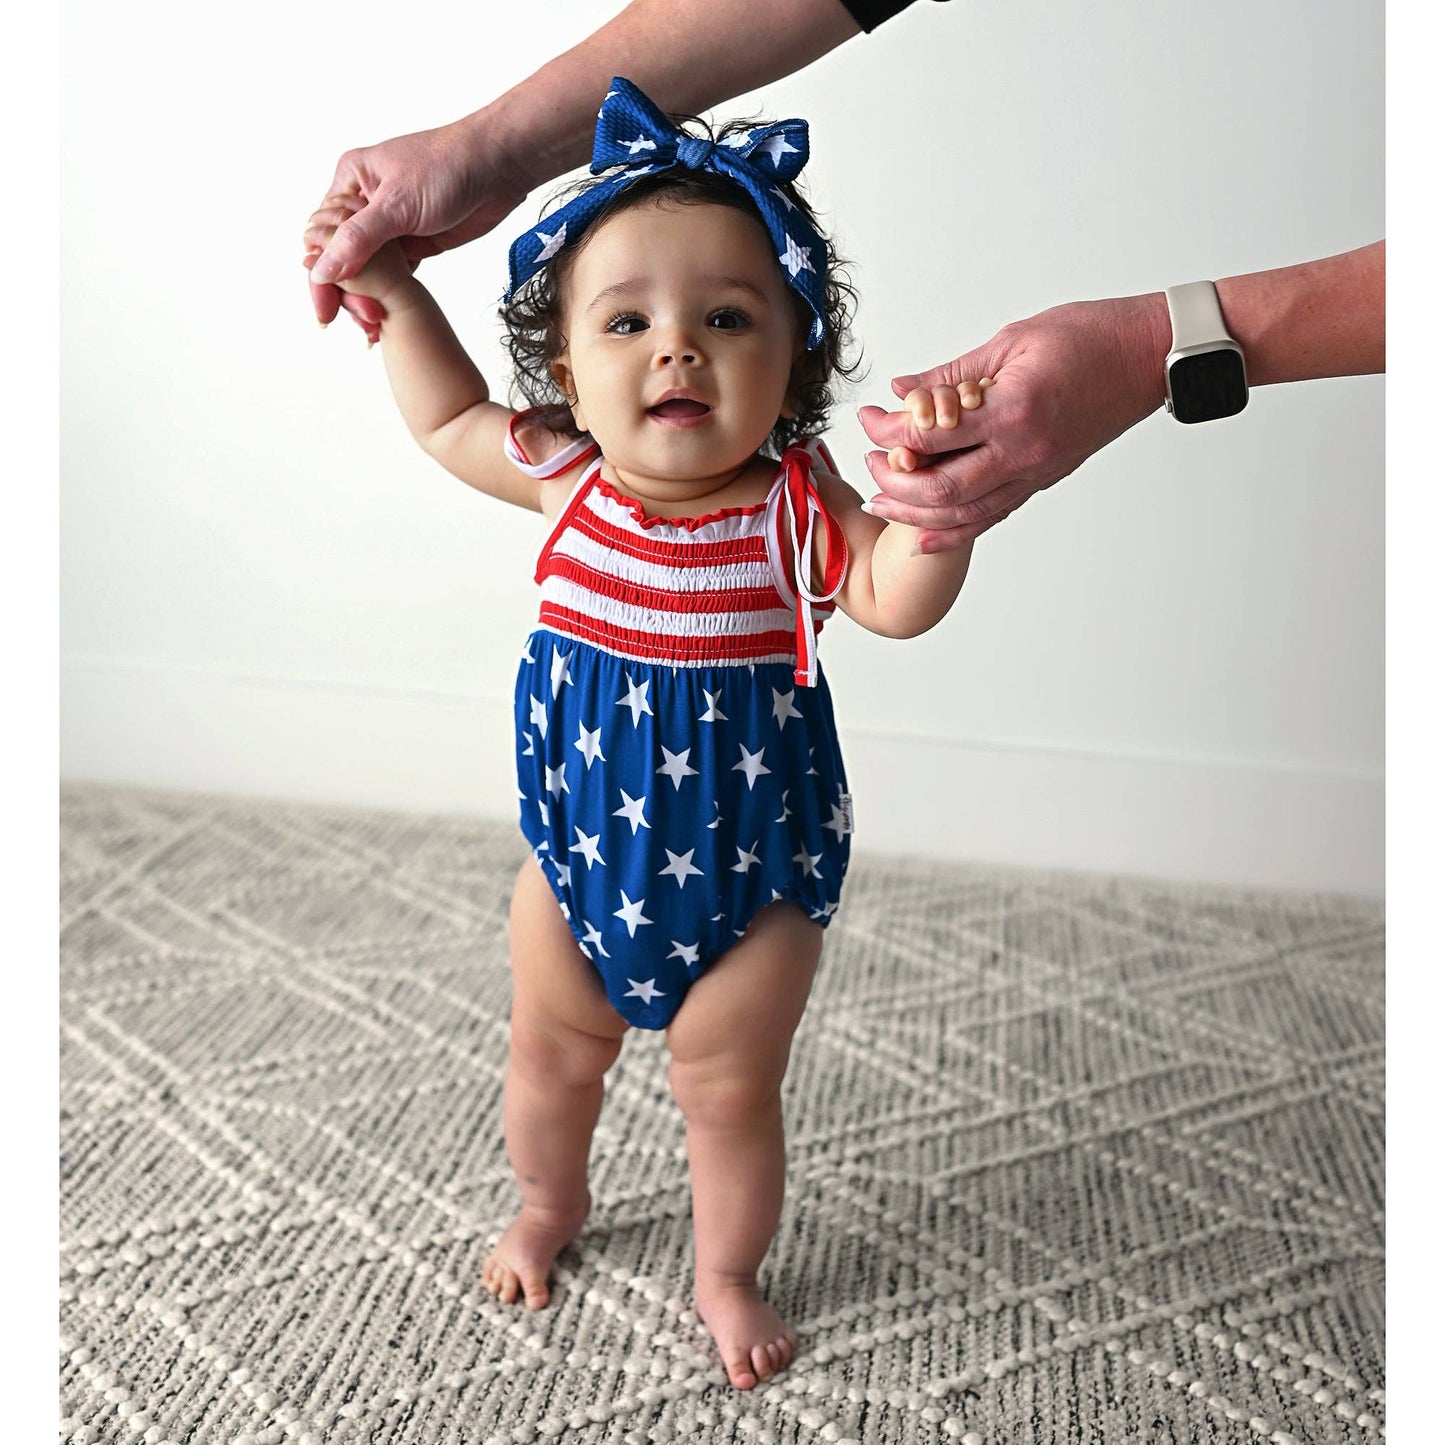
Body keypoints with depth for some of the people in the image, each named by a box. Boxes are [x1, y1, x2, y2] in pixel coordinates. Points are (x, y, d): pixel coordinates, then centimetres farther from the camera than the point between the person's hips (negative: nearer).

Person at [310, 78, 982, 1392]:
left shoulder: (790, 506, -22)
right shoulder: (569, 480, -11)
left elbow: (898, 598, -36)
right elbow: (451, 421, 8)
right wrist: (396, 297, 2)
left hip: (748, 876, -3)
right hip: (581, 849, 4)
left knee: (729, 1088, 13)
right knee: (551, 1052, 23)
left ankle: (728, 1272, 41)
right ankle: (551, 1204, 54)